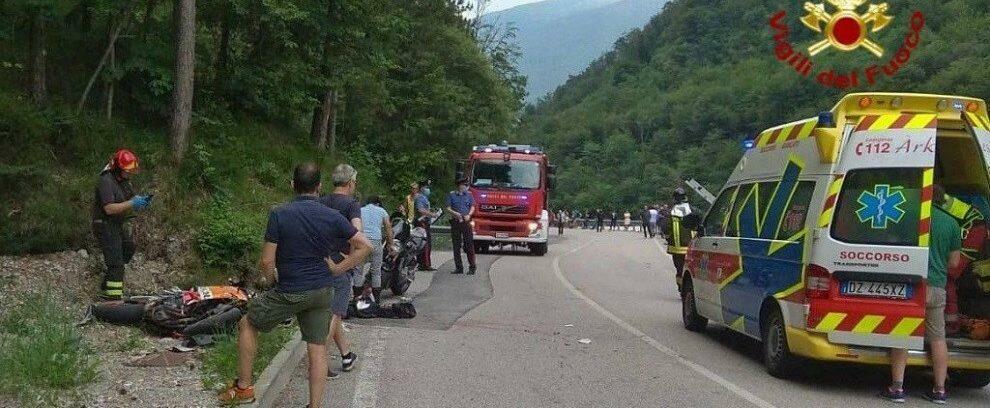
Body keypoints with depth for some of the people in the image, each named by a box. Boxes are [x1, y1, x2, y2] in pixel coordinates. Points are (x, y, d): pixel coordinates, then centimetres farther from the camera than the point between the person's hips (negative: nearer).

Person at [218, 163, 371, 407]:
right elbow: (365, 246, -2)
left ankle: (243, 387, 21)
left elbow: (267, 263, -13)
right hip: (323, 292, 3)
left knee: (247, 324, 17)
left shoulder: (279, 215, -13)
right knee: (318, 348, 9)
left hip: (289, 292, -3)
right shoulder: (333, 217, -4)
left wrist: (273, 280, 8)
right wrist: (339, 269, 2)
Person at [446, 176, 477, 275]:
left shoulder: (468, 194, 10)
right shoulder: (451, 195, 6)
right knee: (456, 246, 3)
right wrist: (454, 213, -15)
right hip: (455, 222, 0)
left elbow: (472, 207, 10)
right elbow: (448, 208, 3)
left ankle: (472, 267, 0)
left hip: (466, 222, 0)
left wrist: (469, 215, -8)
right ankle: (458, 267, 9)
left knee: (469, 245, -5)